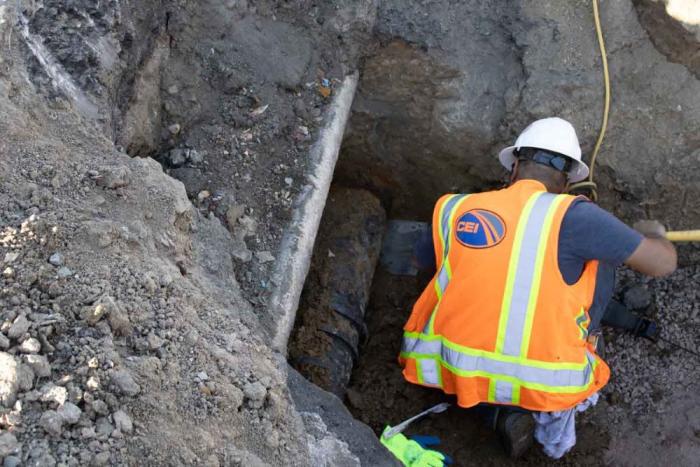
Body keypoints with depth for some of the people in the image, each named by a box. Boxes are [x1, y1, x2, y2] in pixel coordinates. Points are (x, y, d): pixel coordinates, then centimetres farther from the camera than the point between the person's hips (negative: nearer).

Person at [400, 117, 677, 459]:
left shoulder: (452, 208, 3)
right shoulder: (572, 215, -11)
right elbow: (663, 263, -5)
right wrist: (653, 234, 20)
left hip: (449, 369, 4)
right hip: (541, 383, -4)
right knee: (599, 257, 18)